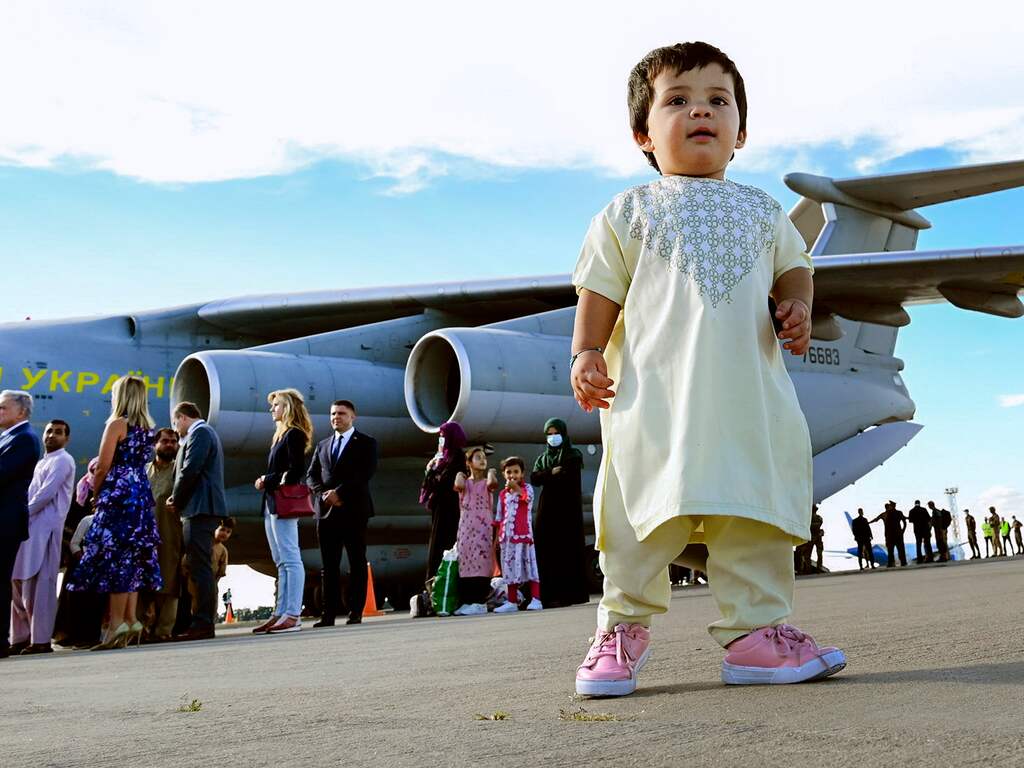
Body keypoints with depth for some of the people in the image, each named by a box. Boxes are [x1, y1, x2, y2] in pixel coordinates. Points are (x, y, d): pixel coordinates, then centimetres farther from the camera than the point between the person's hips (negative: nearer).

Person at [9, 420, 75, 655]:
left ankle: (41, 640, -8)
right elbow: (31, 494, 20)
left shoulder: (62, 460, -2)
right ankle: (21, 637, 14)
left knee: (41, 583, -9)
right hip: (30, 527, 9)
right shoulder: (42, 463, 24)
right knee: (19, 582, 8)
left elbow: (46, 494, -12)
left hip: (45, 529, -9)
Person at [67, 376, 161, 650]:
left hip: (119, 494, -7)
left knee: (115, 556, -7)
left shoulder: (117, 424, -8)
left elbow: (104, 466, -11)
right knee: (133, 557, 8)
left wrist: (97, 493, 4)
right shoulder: (148, 427, 14)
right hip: (142, 495, 7)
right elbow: (139, 463, 13)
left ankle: (117, 622, -10)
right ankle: (131, 620, 7)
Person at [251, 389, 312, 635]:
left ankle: (293, 615, -11)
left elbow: (296, 471, -17)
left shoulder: (294, 434, -8)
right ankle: (281, 613, 12)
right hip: (272, 504, 10)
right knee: (281, 562, 9)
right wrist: (264, 481, 1)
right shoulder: (280, 435, 20)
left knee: (290, 560, -10)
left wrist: (267, 480, -10)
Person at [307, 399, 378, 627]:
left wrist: (339, 493, -16)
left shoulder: (366, 443, 4)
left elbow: (366, 473, -9)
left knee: (357, 563, -1)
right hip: (326, 511, 4)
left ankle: (355, 612, 1)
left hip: (354, 510, -4)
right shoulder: (323, 445, 20)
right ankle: (329, 614, 1)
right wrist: (323, 494, -7)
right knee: (329, 565, 1)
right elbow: (312, 475, 13)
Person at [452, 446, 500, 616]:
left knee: (481, 560, -10)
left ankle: (480, 602, -11)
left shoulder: (487, 482, 6)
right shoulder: (465, 482, 12)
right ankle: (467, 601, 4)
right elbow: (458, 486, -13)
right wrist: (459, 475, 6)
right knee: (465, 562, 1)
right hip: (465, 528, 3)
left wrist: (491, 472, 0)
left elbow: (493, 483, -20)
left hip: (483, 527, -3)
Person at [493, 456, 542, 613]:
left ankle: (536, 599, -7)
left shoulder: (527, 488, 2)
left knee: (528, 565, -8)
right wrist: (497, 536, 13)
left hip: (523, 535, -5)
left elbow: (528, 497, -22)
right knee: (510, 567, 8)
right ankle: (512, 602, 15)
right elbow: (499, 518, 17)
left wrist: (516, 487, -32)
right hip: (507, 535, 5)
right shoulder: (503, 494, 15)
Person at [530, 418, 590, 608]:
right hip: (547, 510, 4)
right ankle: (550, 595, -6)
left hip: (568, 509, -4)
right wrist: (552, 472, -12)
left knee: (569, 549, -8)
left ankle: (570, 594, -9)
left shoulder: (573, 456, 7)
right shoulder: (542, 458, 19)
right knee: (548, 551, -5)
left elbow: (571, 478, -10)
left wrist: (547, 478, -3)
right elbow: (534, 479, 2)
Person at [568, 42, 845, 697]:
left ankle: (758, 629, 11)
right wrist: (586, 353, -5)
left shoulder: (761, 211, 20)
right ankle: (623, 628, 12)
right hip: (656, 396, -2)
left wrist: (798, 305, 2)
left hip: (748, 396, 3)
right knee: (643, 516, -2)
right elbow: (601, 288, 8)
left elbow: (794, 266, 24)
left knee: (756, 516, 2)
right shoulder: (630, 213, 11)